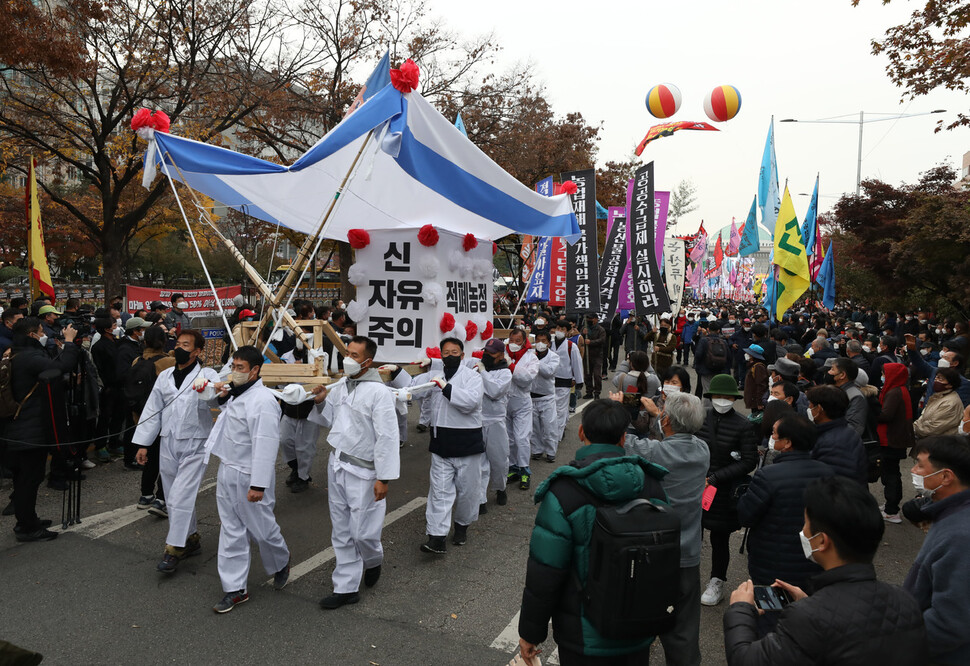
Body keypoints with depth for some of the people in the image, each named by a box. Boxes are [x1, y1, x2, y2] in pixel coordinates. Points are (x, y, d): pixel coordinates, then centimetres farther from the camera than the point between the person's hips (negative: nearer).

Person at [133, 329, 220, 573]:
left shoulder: (207, 375, -6)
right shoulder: (165, 376, 10)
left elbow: (216, 396, -28)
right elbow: (152, 410, 14)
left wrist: (206, 388, -51)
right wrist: (142, 444, 11)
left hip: (194, 446, -6)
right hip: (168, 444, 6)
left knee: (180, 498, -9)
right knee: (173, 498, 14)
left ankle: (174, 548, 4)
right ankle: (191, 539, 31)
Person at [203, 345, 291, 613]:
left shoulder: (263, 401, -23)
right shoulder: (236, 394, 7)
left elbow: (266, 444, -25)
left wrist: (259, 485, -25)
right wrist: (224, 398, 10)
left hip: (249, 477, -9)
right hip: (227, 471, 9)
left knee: (262, 528, 8)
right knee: (231, 532, 12)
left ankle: (280, 564, 37)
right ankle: (235, 589, 22)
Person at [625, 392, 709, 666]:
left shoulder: (652, 452, -26)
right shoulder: (702, 450, -8)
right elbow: (683, 435, 14)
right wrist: (656, 412, 23)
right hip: (689, 557, 4)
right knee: (684, 632, 18)